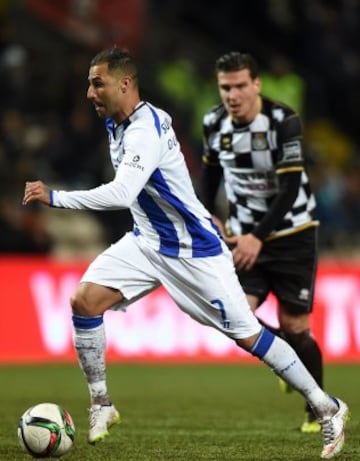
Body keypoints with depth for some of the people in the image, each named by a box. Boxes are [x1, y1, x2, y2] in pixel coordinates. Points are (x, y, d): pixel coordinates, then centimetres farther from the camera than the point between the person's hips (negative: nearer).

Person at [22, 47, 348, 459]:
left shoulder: (145, 130, -27)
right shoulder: (115, 123, 2)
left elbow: (121, 194, -40)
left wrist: (55, 198, -36)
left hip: (194, 251, -8)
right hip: (146, 242, 8)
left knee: (247, 335, -4)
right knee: (83, 300, -10)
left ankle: (327, 407, 11)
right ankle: (101, 405, 3)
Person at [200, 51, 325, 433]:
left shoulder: (283, 121, -19)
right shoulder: (215, 123, -4)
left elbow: (291, 188, -23)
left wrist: (259, 237, -28)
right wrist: (209, 216, 6)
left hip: (291, 233, -4)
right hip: (246, 237, 4)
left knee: (294, 327, -3)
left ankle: (318, 411, 19)